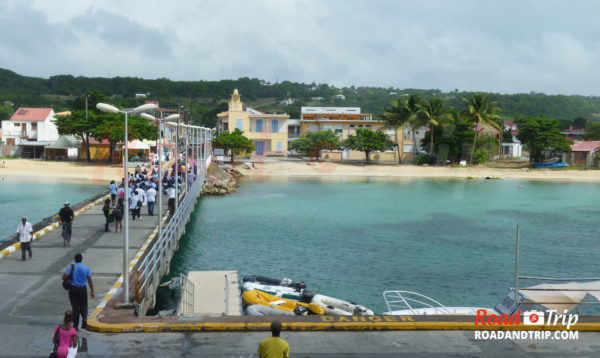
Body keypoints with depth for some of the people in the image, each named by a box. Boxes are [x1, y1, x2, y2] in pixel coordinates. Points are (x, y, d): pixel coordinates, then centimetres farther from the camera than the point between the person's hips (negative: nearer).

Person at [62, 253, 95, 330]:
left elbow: (64, 277, -12)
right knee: (83, 306, 15)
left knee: (75, 307, 6)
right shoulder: (86, 268, 1)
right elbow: (90, 281, 1)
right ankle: (84, 319, -10)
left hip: (73, 289, -1)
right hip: (83, 289, 1)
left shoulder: (71, 267, -4)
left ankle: (75, 325, 8)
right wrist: (92, 292, 6)